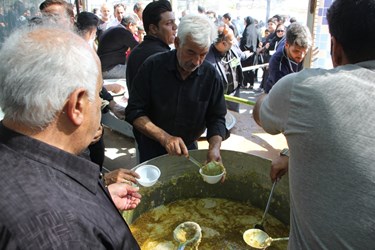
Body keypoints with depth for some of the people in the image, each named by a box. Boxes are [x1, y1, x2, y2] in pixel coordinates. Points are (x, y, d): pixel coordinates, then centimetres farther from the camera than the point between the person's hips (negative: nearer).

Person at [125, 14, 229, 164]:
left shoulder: (211, 76, -13)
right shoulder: (153, 66, -18)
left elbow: (216, 118, -8)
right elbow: (134, 112, -17)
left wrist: (215, 147, -27)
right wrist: (164, 137, -30)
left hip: (189, 150, 2)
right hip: (152, 151, -1)